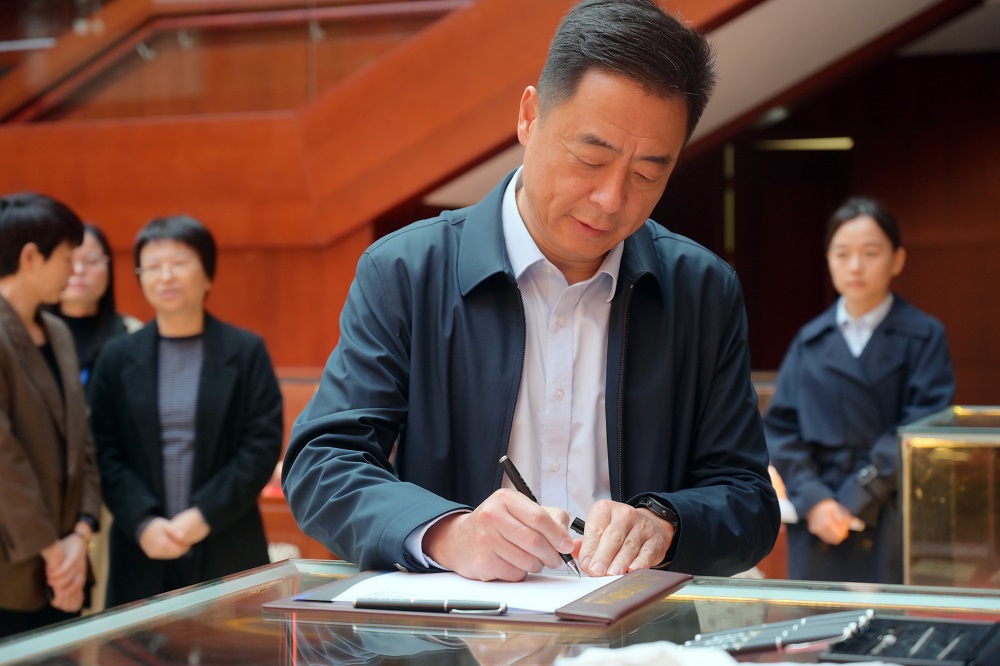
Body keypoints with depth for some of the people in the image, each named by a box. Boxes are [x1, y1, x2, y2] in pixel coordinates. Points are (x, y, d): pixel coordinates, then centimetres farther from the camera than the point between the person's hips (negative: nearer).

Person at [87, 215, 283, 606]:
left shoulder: (246, 352, 3)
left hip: (227, 551, -1)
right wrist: (143, 522, -12)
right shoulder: (118, 357, 7)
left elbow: (264, 444, -3)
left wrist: (204, 515, -12)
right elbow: (105, 452, 2)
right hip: (143, 554, 1)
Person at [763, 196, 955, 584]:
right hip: (818, 526, 3)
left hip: (891, 529, -2)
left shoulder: (923, 337, 2)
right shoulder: (810, 340, 11)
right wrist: (813, 500, -9)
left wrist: (857, 499, -12)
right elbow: (780, 427, 6)